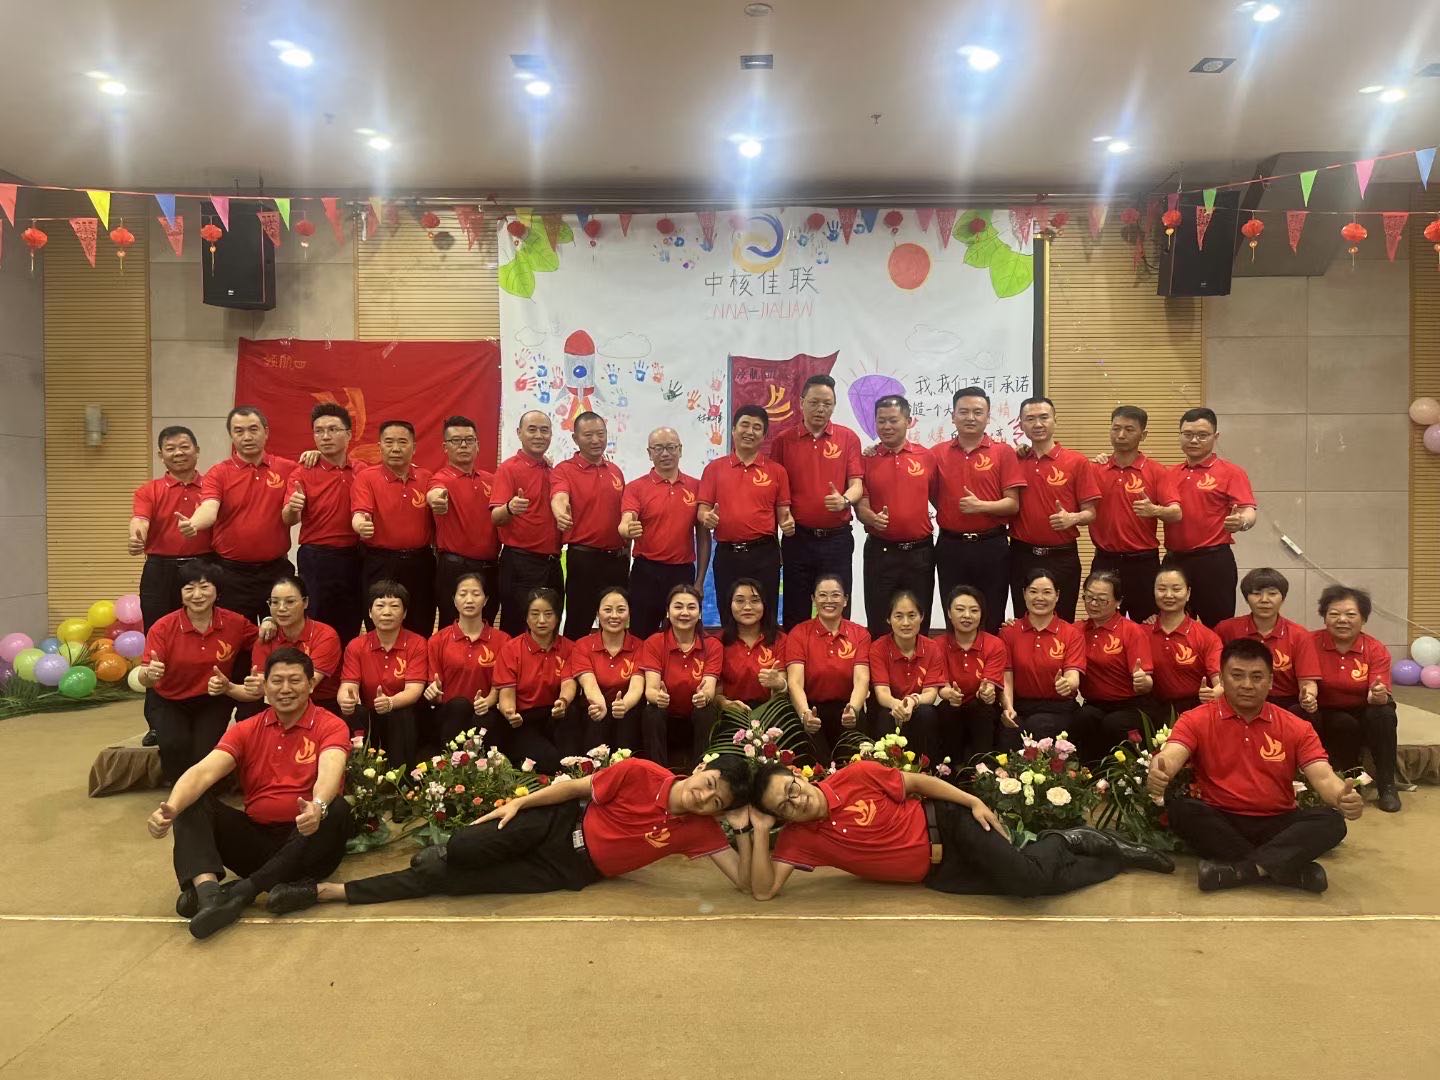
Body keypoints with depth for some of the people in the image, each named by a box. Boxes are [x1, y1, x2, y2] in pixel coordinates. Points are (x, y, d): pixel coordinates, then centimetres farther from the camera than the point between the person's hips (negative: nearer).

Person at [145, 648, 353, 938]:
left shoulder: (330, 726, -5)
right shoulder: (247, 730, 7)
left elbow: (330, 771, -26)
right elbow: (204, 772, -10)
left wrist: (317, 807, -49)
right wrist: (170, 808, -31)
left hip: (309, 840, -3)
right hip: (256, 839, 4)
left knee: (336, 809, -34)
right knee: (190, 801, -13)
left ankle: (241, 890, -32)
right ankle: (208, 891, -37)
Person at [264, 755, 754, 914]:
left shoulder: (699, 830, -11)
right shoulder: (641, 774, -15)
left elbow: (746, 882, -15)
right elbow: (578, 787, -6)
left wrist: (746, 830, -29)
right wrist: (519, 802, -13)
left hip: (573, 870, 0)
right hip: (564, 824, 0)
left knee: (454, 882, -8)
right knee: (510, 832, -33)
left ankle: (328, 891, -1)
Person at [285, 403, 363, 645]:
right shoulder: (303, 473, -5)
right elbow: (288, 520, -14)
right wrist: (292, 509, -36)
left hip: (354, 558, 3)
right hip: (316, 560, -3)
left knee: (350, 630, 11)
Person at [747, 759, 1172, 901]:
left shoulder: (854, 776, -15)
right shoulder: (798, 838, -11)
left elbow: (918, 781, -4)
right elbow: (764, 890, -19)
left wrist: (975, 802, -11)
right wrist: (760, 831, -28)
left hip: (944, 823, -2)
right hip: (936, 874, 2)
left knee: (1027, 877, -23)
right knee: (1034, 883, -9)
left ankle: (1066, 841, 13)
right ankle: (1118, 857, 17)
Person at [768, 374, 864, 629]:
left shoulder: (848, 438, 2)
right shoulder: (783, 441, 2)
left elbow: (856, 484, -2)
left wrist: (844, 500, -26)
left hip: (837, 539, 0)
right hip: (797, 538, 0)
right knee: (796, 616, 8)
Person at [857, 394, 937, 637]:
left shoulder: (927, 457, 3)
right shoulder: (866, 459, 1)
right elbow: (860, 505, -2)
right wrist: (873, 518, -23)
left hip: (920, 552, 1)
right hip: (880, 552, -1)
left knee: (919, 625, 10)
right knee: (879, 626, 5)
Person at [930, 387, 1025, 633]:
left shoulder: (1004, 453, 0)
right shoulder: (938, 453, 6)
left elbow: (1013, 504, -5)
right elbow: (931, 497, 13)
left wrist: (982, 506, -19)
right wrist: (946, 516, -2)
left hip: (992, 547, -2)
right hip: (950, 547, 2)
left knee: (992, 622, 6)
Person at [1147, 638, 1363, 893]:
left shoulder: (1295, 727, 4)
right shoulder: (1197, 720, -3)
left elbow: (1323, 777, -7)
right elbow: (1170, 756, -20)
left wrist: (1343, 796, -32)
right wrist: (1158, 771, -46)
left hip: (1276, 825, 2)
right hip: (1218, 824, -1)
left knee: (1332, 820, -24)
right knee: (1179, 805, -32)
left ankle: (1241, 869, -30)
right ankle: (1289, 867, -28)